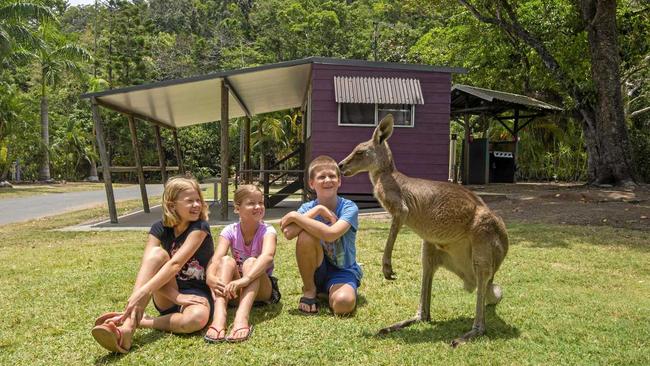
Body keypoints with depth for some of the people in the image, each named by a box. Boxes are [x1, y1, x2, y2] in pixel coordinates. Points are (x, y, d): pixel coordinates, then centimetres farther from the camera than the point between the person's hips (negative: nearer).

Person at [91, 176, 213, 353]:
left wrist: (143, 292, -39)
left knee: (196, 318, -40)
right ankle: (127, 328, -35)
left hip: (197, 292, -3)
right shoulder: (159, 229, -4)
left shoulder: (200, 226, -14)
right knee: (157, 254, -26)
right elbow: (148, 268, -17)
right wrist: (177, 297, -29)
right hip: (169, 298, 3)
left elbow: (175, 264, -28)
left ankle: (139, 321, -14)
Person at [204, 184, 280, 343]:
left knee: (251, 262, -31)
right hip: (234, 290, 2)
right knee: (227, 261, -26)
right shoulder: (229, 231, -7)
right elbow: (216, 259, -23)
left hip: (262, 289, -2)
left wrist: (245, 279, -52)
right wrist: (210, 277, -45)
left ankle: (242, 318, -51)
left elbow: (267, 256, -36)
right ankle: (219, 318, -44)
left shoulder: (267, 231, -14)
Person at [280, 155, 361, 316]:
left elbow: (330, 234, -33)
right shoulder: (308, 207, -5)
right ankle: (309, 290, -7)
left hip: (343, 271, -2)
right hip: (317, 270, 2)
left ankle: (330, 292, 4)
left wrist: (295, 216, -26)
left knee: (344, 304, -35)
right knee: (305, 235, -28)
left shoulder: (349, 207, -13)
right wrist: (317, 210, -25)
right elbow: (288, 233, -25)